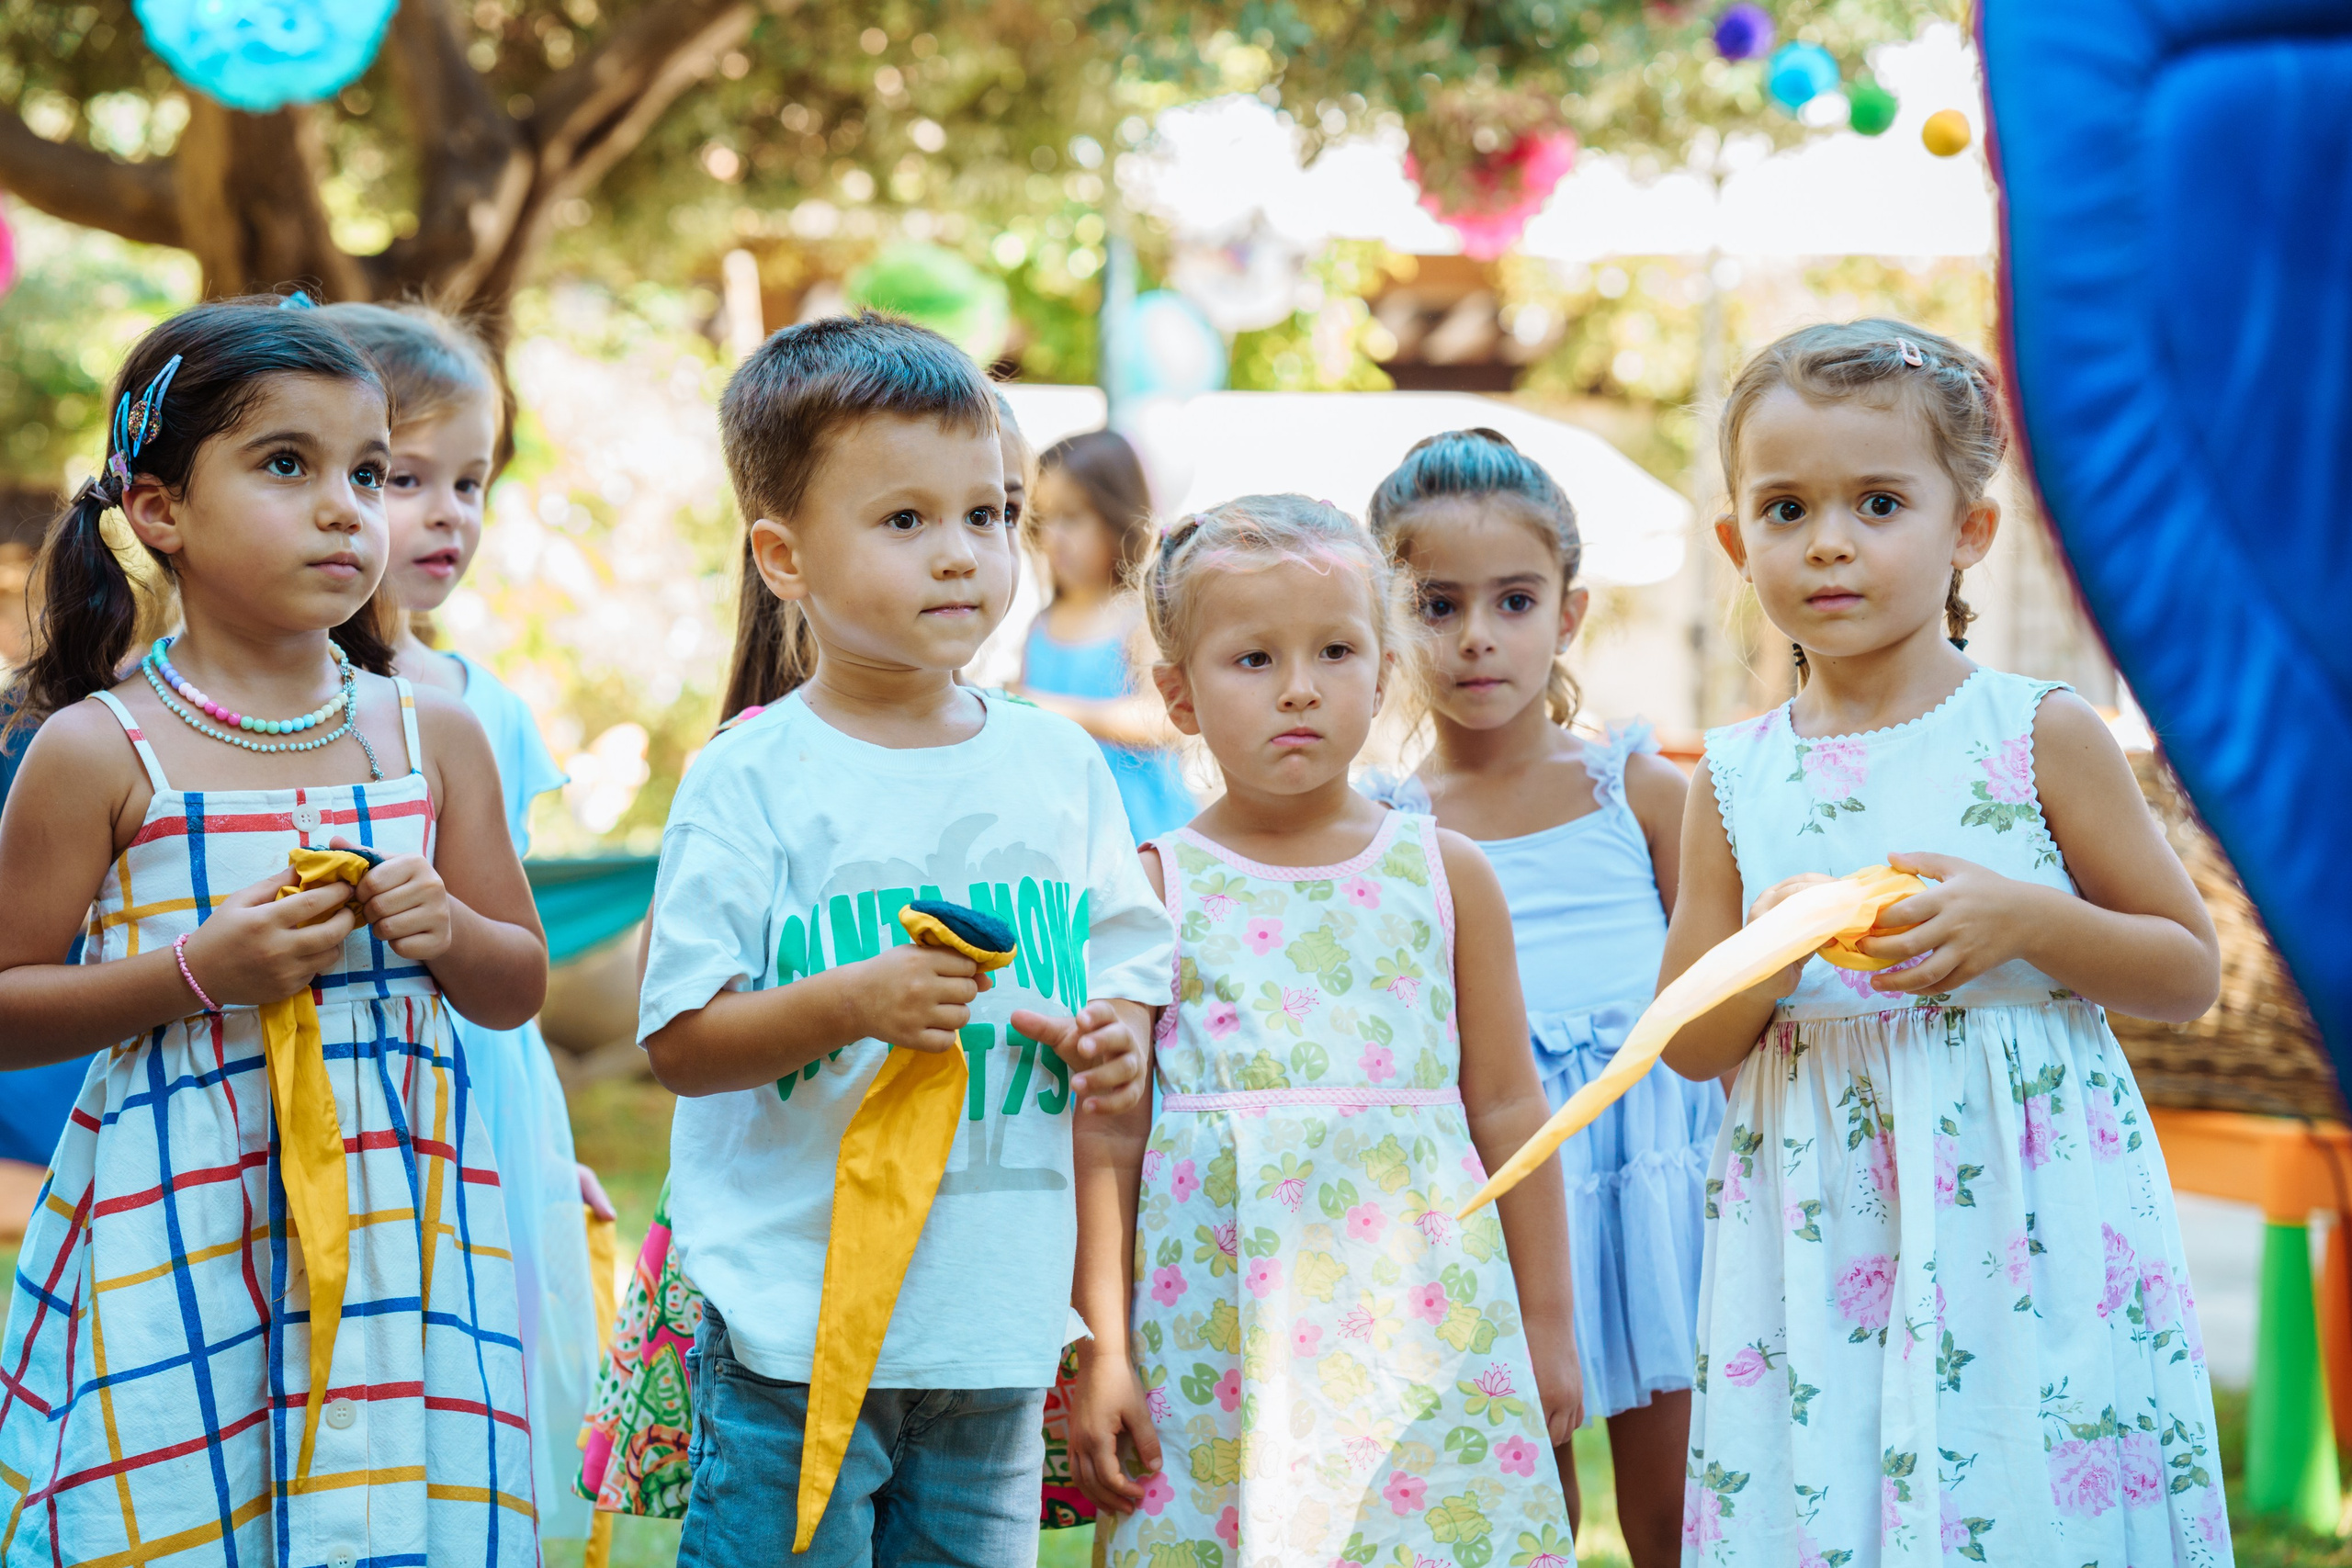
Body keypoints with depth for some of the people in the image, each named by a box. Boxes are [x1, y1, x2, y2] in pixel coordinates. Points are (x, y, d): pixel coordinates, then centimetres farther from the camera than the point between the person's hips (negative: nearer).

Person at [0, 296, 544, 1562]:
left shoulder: (433, 736, 6)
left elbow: (520, 988, 15)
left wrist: (448, 930, -7)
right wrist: (198, 972, -15)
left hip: (397, 1213, 3)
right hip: (179, 1239, -3)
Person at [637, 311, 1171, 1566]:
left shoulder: (1057, 765, 8)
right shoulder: (749, 781, -7)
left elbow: (1124, 966, 16)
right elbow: (677, 1041, -9)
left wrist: (1115, 1039, -7)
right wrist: (851, 1004, -23)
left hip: (997, 1320, 5)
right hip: (791, 1325, -4)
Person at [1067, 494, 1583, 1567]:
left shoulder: (1447, 874, 8)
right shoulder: (1152, 890, 3)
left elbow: (1507, 1106, 11)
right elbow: (1108, 1132, 4)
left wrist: (1547, 1323, 12)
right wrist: (1103, 1348, 1)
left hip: (1425, 1311, 1)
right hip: (1221, 1323, -1)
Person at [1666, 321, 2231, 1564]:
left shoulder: (2037, 737, -1)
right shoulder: (1734, 781, 6)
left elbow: (2190, 971, 3)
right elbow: (1689, 1044, 9)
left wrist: (2022, 920, -14)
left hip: (2029, 1224, -2)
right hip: (1818, 1235, 2)